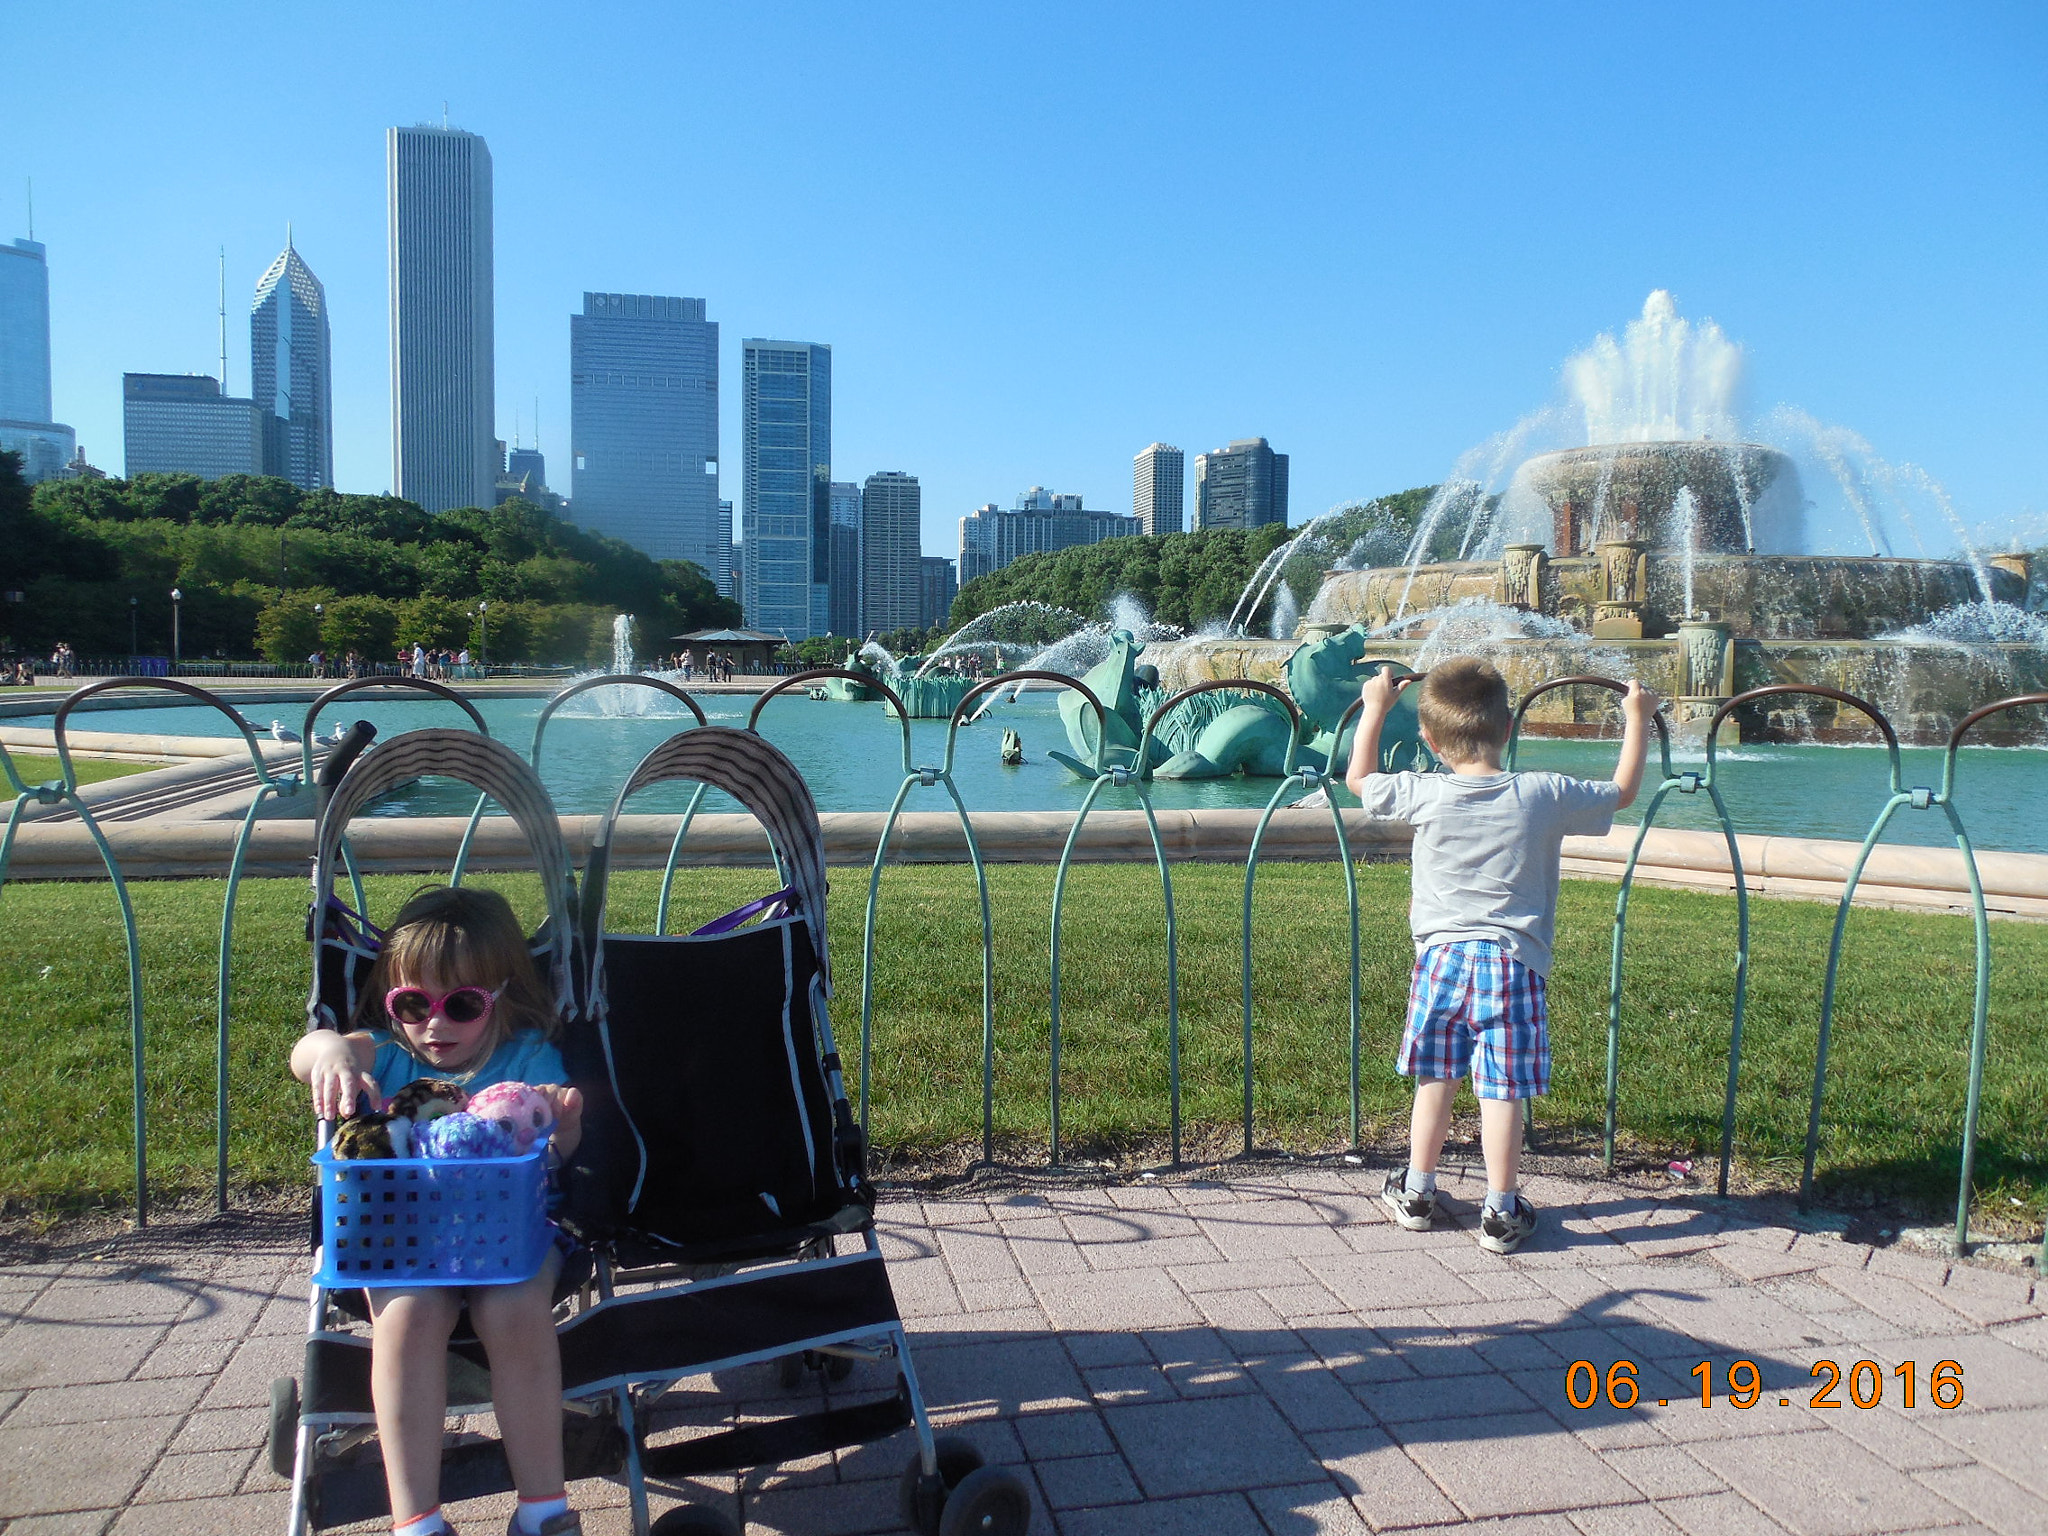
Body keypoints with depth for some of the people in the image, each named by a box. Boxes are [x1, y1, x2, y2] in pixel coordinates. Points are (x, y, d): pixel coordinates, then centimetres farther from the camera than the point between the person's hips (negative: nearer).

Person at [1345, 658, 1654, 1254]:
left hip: (1441, 954, 2)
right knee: (1502, 1089, 3)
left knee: (1435, 1078, 15)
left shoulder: (1424, 796, -4)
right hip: (1513, 960, -1)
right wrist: (1636, 719, 25)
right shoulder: (1545, 795, -5)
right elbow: (1622, 792, 12)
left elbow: (1359, 779, 14)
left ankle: (1416, 1193, 26)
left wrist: (1374, 708, 25)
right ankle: (1501, 1212, 10)